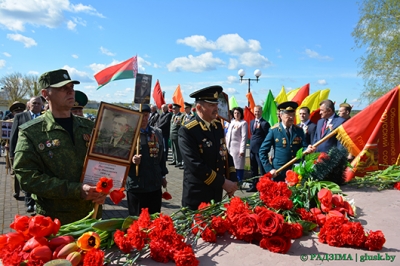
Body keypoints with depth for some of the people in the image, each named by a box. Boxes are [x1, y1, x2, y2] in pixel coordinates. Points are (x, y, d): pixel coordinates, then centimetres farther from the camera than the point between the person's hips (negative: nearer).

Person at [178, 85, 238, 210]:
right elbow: (195, 165, -23)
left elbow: (225, 154, 10)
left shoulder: (218, 126, 4)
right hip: (197, 195, -6)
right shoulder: (187, 131, -18)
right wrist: (223, 182, -18)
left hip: (217, 193, 7)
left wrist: (232, 180, -3)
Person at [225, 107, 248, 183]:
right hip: (230, 147, 6)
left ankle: (239, 182, 5)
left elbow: (244, 137, -11)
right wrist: (227, 146, 11)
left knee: (239, 166, -2)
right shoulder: (232, 122, 16)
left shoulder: (243, 123, -5)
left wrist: (242, 150, -17)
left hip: (238, 147, -6)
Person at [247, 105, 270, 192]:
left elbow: (267, 136, -12)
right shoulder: (251, 122, 14)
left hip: (260, 149, -8)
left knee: (262, 169, -2)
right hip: (252, 148, 8)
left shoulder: (265, 123, -10)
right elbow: (252, 133, 10)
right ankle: (254, 185, 26)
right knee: (253, 169, 15)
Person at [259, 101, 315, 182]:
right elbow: (262, 151, -6)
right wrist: (269, 169, -12)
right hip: (279, 172, -3)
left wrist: (307, 150, -19)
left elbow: (303, 147, 5)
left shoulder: (299, 130, 4)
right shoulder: (274, 131, -7)